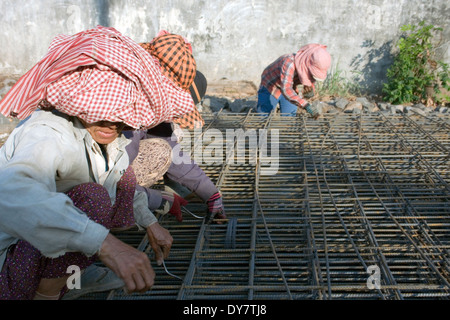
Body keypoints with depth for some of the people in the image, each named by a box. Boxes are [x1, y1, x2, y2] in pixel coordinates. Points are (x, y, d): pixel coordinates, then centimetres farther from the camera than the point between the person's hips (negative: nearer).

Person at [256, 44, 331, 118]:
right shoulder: (289, 62, -40)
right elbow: (286, 90, -50)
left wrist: (310, 89, -29)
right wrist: (306, 106, -60)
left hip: (289, 87, 5)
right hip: (270, 87, -5)